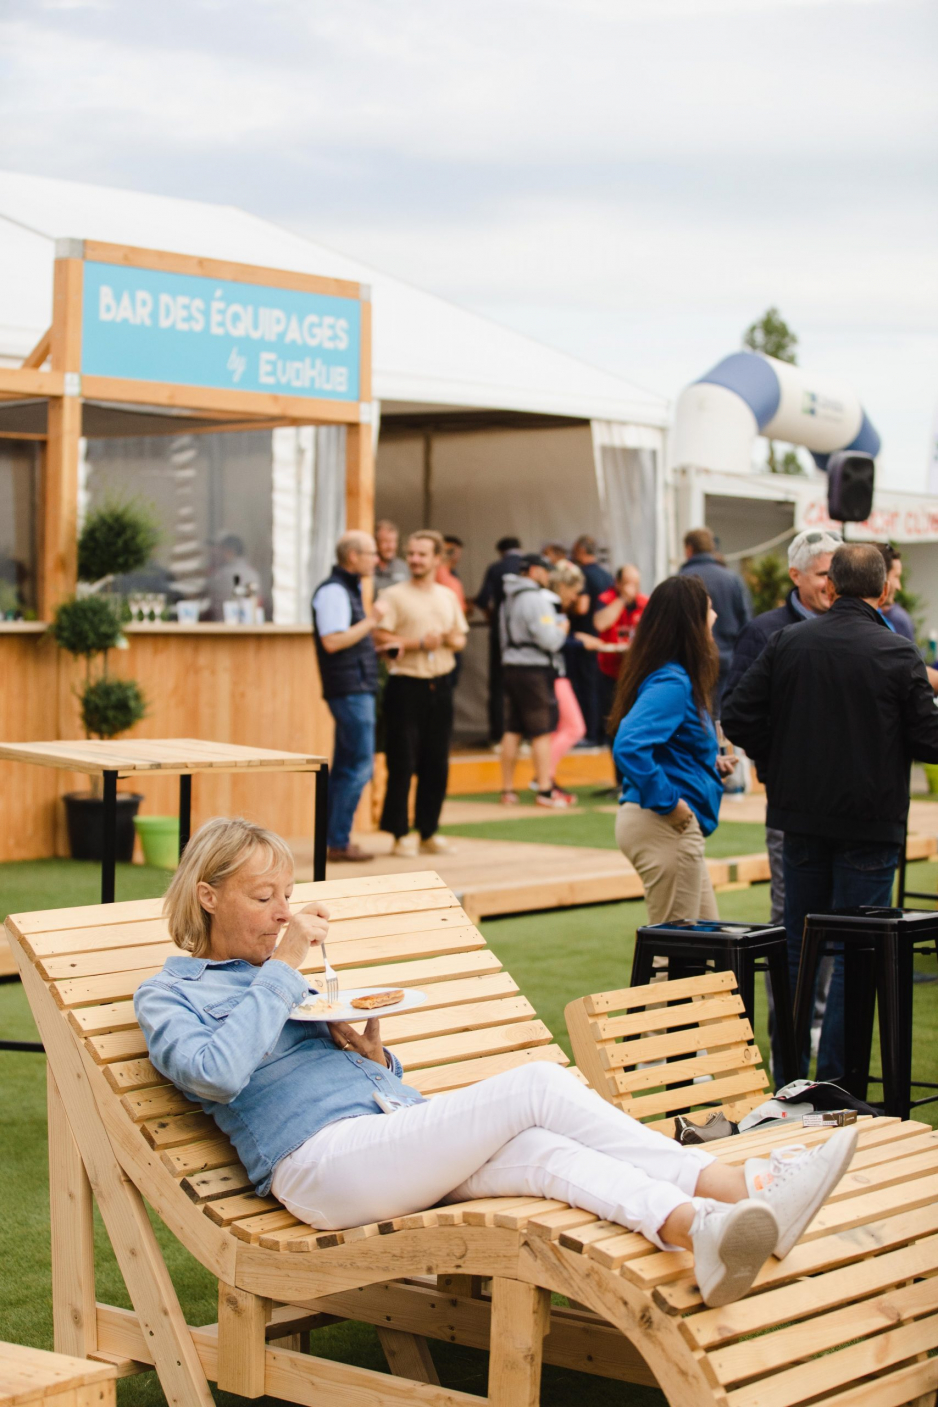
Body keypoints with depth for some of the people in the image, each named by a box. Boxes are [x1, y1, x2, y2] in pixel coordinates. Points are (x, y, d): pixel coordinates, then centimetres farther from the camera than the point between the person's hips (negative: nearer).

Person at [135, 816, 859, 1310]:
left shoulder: (281, 977, 30)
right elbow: (216, 1072, -15)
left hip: (392, 1127, 7)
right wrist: (284, 969, -7)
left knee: (548, 1151, -24)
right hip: (322, 1163, -7)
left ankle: (699, 1228, -48)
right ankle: (742, 1185, -29)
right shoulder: (169, 993, 10)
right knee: (537, 1084, -23)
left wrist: (376, 1058, 4)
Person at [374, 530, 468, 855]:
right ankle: (400, 833, 5)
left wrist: (452, 640, -4)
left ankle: (429, 831, 17)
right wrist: (416, 644, -18)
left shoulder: (448, 596, 14)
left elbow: (460, 639, 18)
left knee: (437, 763, 7)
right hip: (406, 684, -5)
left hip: (440, 685, 5)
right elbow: (380, 637, -11)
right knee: (402, 762, -3)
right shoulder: (393, 596, -3)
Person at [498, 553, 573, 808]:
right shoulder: (536, 600, -15)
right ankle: (545, 790, -1)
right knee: (542, 732, -3)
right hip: (535, 670, -8)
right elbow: (550, 640, -19)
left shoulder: (509, 600, 15)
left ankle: (508, 789, 13)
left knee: (512, 730, 10)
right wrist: (562, 628, 0)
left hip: (511, 668, 8)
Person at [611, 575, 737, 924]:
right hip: (665, 828, -10)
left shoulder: (678, 678, 13)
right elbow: (629, 746, -32)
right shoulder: (671, 683, -18)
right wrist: (668, 801, -24)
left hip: (680, 828, 10)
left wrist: (711, 764, 11)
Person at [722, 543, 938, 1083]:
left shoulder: (787, 642, -2)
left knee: (797, 947, 15)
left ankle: (787, 1074, 21)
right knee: (855, 955, 3)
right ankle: (835, 1083, 2)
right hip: (870, 822, -4)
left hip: (801, 815, 4)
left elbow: (738, 719, -3)